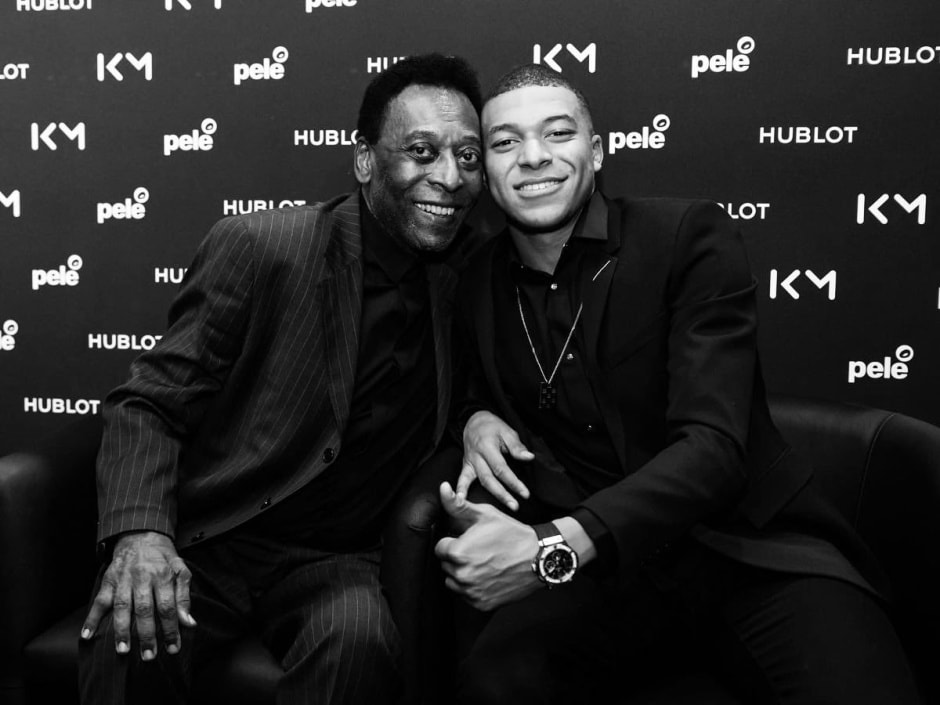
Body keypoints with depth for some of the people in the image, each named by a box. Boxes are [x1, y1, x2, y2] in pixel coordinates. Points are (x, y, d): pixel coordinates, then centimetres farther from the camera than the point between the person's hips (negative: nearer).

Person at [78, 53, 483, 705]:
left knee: (360, 635, -31)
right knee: (129, 644, -33)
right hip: (206, 540, -3)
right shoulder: (257, 248, -10)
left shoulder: (460, 282, 5)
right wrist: (140, 534, -26)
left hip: (334, 557, 3)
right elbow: (149, 406, -8)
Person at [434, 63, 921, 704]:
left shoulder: (690, 236, -6)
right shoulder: (478, 284, 8)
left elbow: (714, 446, -16)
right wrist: (477, 419, 2)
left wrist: (554, 548, -28)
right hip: (599, 576, 3)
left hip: (750, 550, -2)